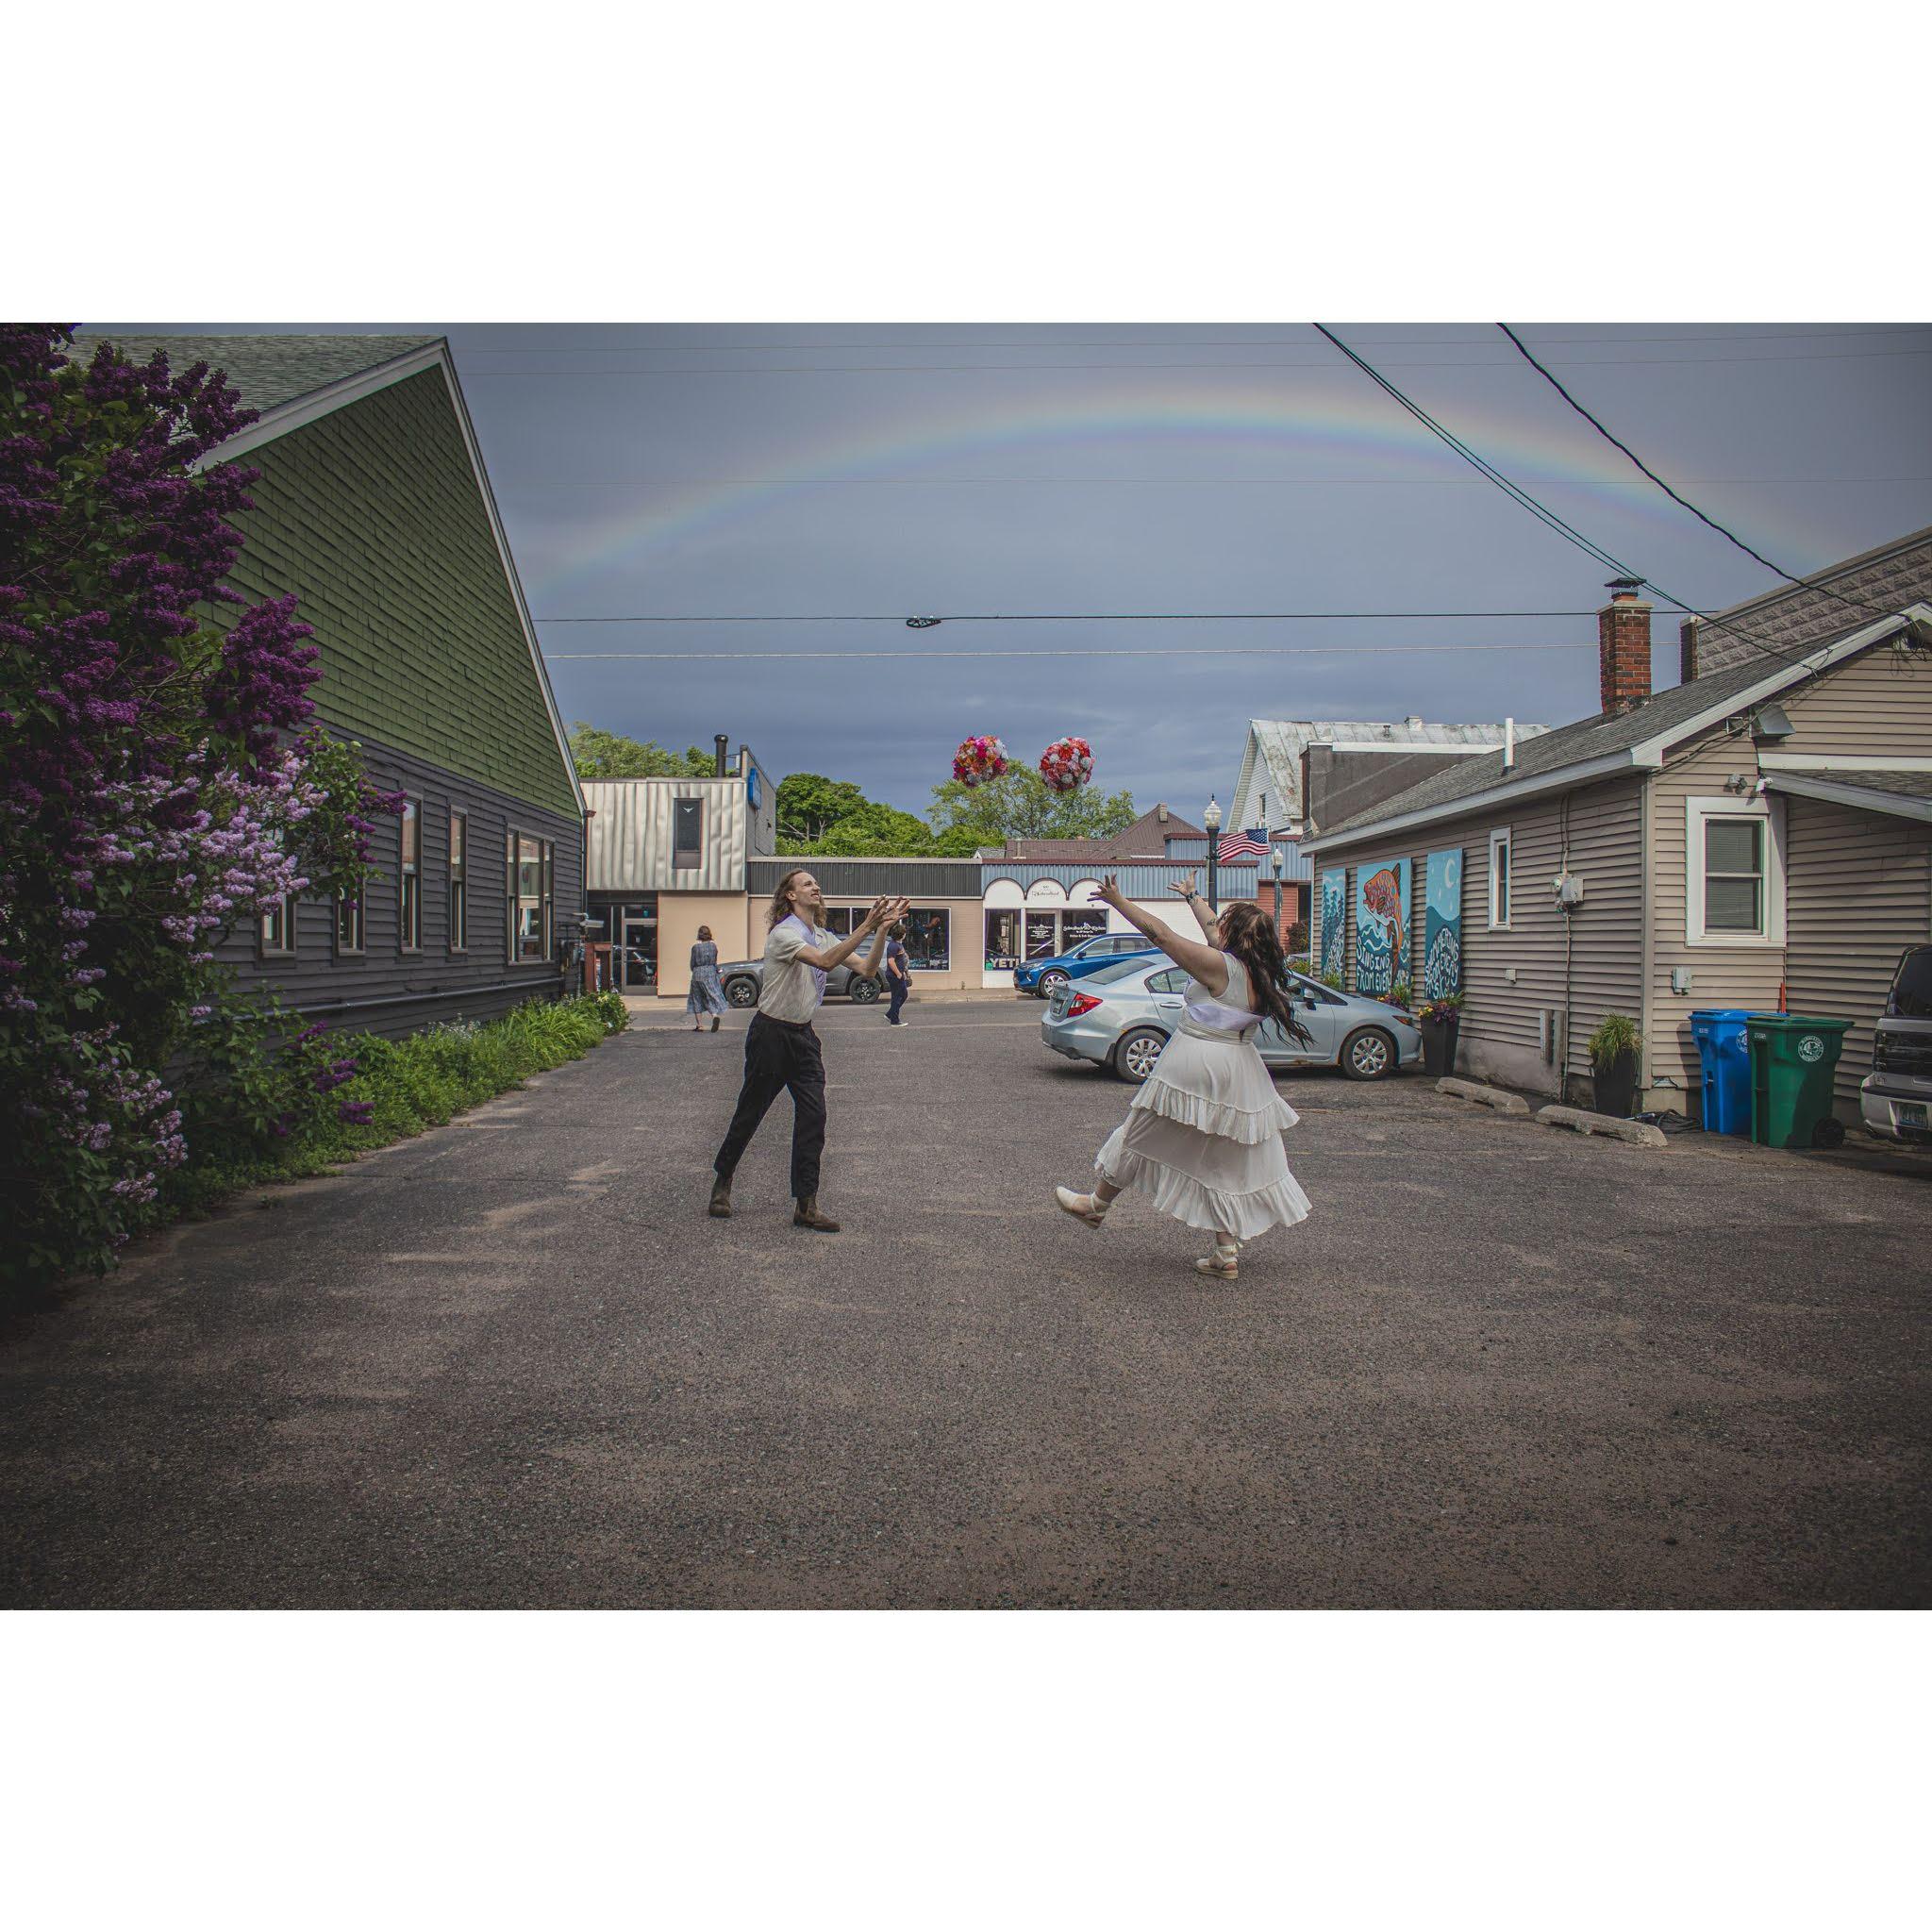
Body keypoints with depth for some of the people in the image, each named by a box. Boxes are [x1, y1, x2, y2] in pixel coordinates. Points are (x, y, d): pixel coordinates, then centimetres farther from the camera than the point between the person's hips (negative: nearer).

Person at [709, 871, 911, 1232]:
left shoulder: (823, 937, 9)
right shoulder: (784, 932, -16)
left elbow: (867, 971, 2)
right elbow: (826, 961, -32)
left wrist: (883, 928, -10)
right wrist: (866, 928, -35)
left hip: (803, 1035, 6)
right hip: (770, 1034, -6)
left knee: (813, 1115, -5)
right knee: (750, 1112, 6)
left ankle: (805, 1205, -2)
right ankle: (722, 1181, 29)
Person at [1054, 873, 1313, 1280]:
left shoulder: (1219, 966, -16)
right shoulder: (1257, 969, 5)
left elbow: (1160, 933, -15)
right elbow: (1213, 928, 22)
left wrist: (1117, 901, -7)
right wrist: (1193, 898, 38)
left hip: (1196, 1068, -7)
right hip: (1239, 1074, 7)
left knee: (1145, 1136, 11)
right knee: (1226, 1162, 12)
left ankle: (1097, 1205, 28)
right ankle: (1226, 1253, 12)